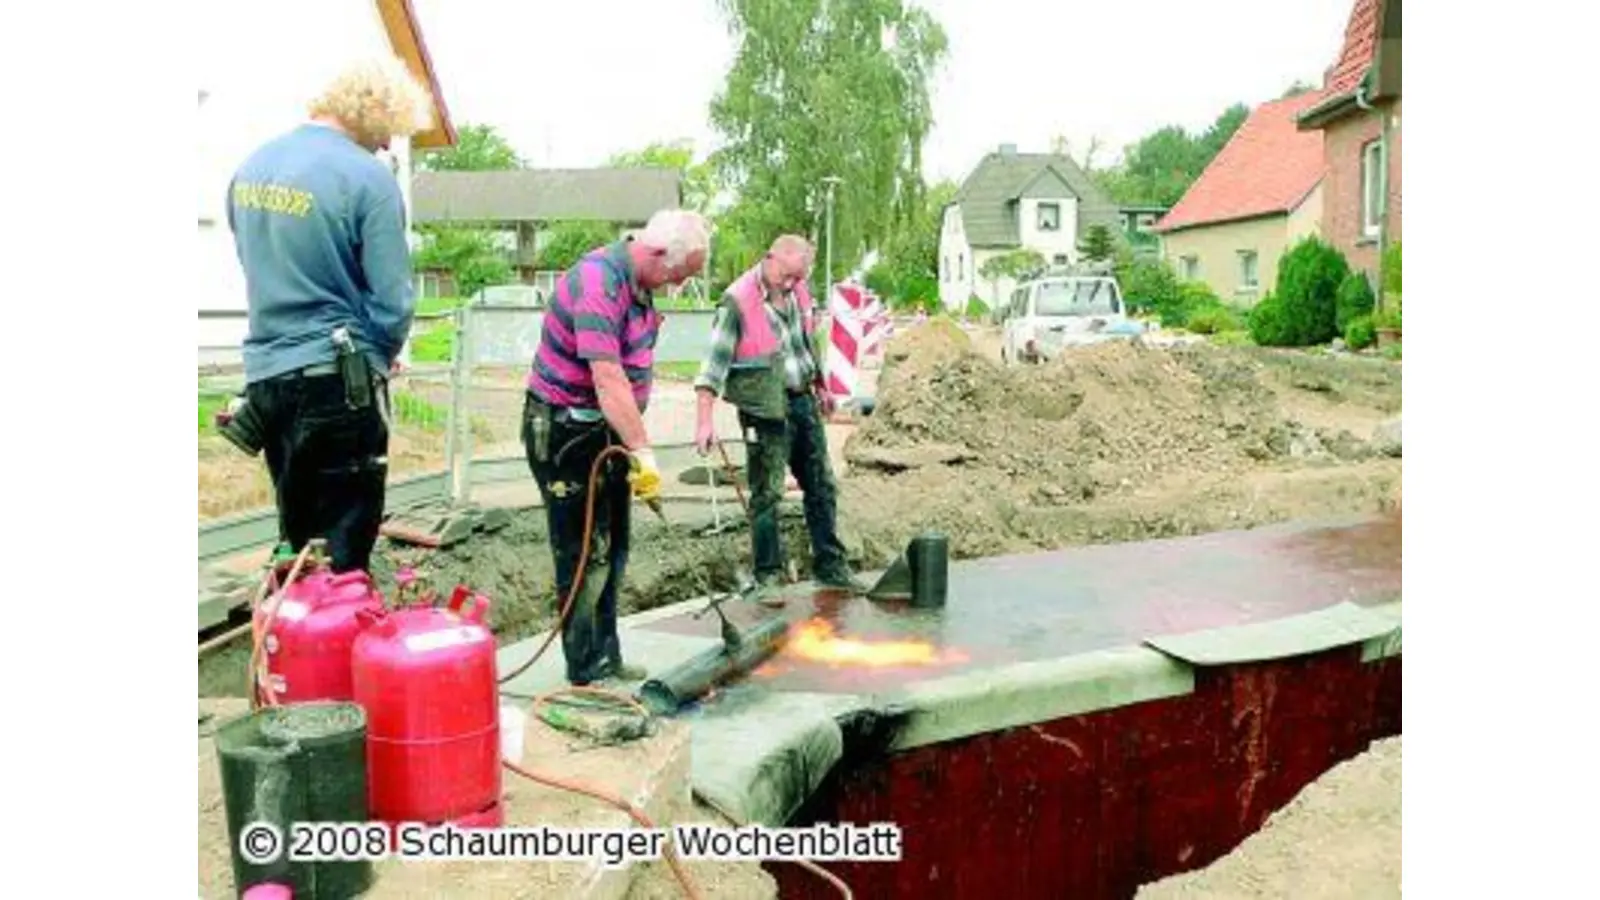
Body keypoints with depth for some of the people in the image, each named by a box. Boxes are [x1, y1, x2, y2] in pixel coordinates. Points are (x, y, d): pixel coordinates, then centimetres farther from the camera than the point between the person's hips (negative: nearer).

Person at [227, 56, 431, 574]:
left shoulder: (251, 166, 9)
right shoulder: (367, 177, -14)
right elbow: (392, 300, -13)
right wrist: (378, 359, 6)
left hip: (265, 373, 7)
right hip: (339, 379, -7)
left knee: (295, 538, 18)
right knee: (344, 544, 2)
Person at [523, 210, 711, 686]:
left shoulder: (637, 282, 7)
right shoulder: (597, 284, -25)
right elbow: (608, 380, -32)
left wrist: (635, 448, 10)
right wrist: (644, 454, -33)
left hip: (605, 430, 10)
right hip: (564, 430, -10)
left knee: (611, 550, 15)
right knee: (584, 554, -3)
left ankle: (605, 660, 28)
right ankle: (587, 674, 8)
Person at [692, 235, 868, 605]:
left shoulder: (798, 292, 5)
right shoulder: (737, 301, -17)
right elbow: (715, 363, -20)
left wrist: (821, 387, 24)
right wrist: (704, 422, -26)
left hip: (803, 402, 7)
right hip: (765, 411, -7)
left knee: (822, 487, 12)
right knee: (766, 495, -2)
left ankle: (830, 566, 24)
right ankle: (767, 577, 10)